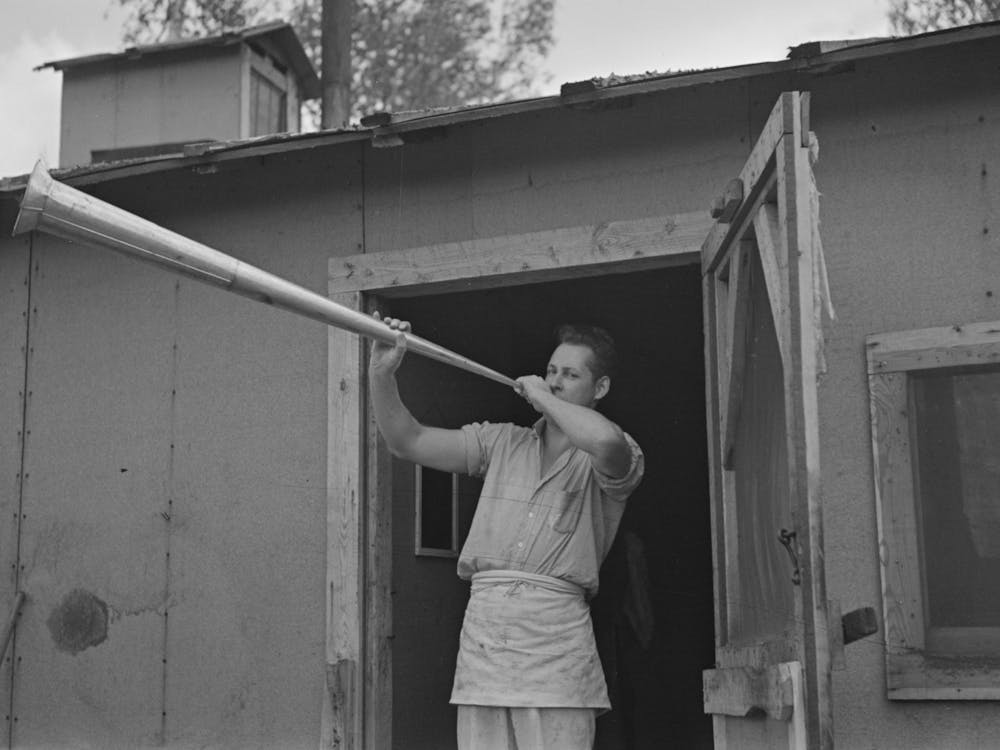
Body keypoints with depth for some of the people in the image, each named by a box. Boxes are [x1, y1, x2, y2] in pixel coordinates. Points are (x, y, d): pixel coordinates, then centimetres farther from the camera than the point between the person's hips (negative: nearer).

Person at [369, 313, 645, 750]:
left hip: (555, 636, -4)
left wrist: (541, 397, -4)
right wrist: (381, 376, -3)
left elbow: (606, 441, -21)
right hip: (482, 623, 4)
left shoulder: (619, 458, 6)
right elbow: (408, 442, 14)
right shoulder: (501, 443, 20)